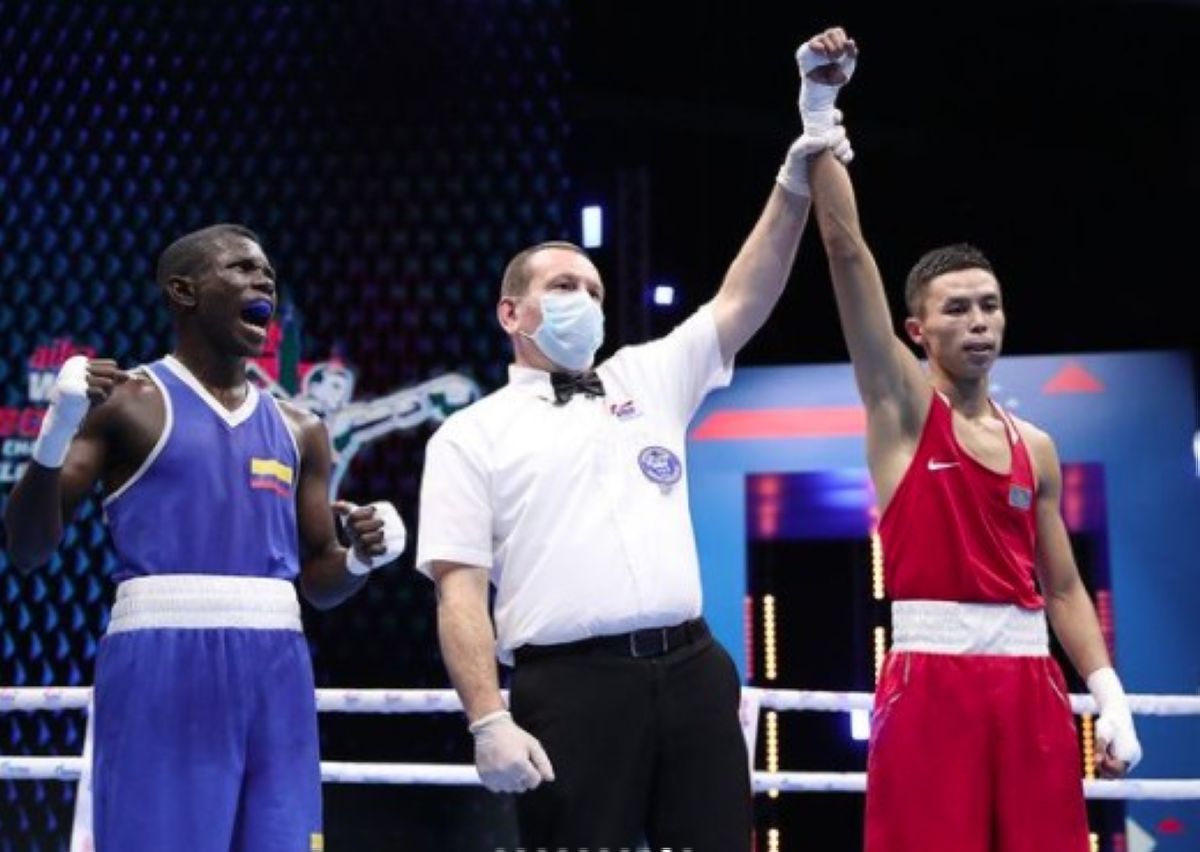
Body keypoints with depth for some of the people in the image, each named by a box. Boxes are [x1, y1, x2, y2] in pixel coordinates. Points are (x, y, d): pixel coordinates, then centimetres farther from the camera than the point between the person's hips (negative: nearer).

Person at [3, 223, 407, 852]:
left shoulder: (299, 430, 17)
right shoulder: (127, 401, 2)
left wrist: (362, 558, 0)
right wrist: (55, 434, -17)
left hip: (276, 667, 5)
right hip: (162, 661, -5)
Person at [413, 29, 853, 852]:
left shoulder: (651, 379, 19)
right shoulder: (470, 436, 8)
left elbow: (743, 302, 10)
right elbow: (461, 590, -1)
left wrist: (793, 187, -2)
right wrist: (490, 718, -13)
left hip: (692, 670, 4)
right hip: (571, 684, -3)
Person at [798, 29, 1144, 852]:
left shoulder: (1035, 448, 15)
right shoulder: (901, 404, 3)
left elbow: (1063, 587, 17)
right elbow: (847, 248, -6)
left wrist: (1109, 692, 5)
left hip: (1031, 682, 4)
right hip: (932, 678, -4)